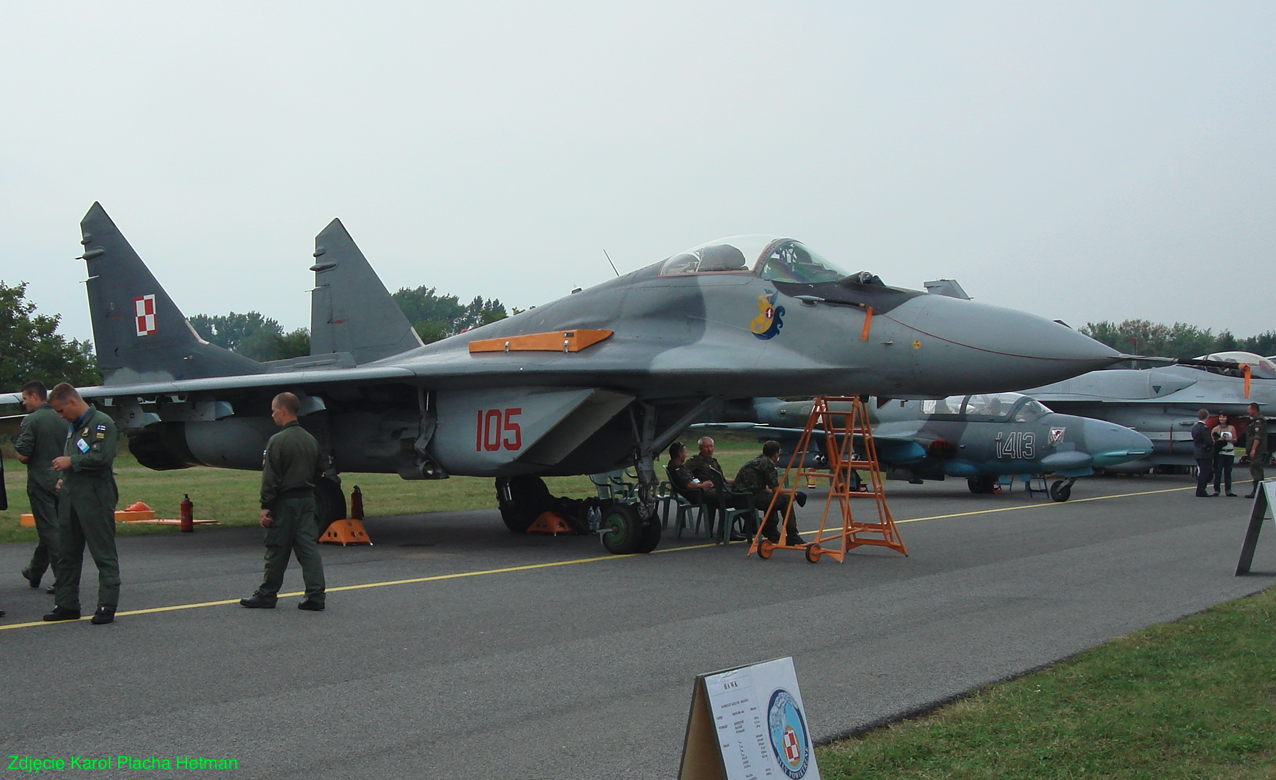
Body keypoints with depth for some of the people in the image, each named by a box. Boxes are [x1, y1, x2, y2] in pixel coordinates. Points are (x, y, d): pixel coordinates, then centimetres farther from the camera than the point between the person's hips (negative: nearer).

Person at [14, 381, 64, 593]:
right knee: (49, 528, 16)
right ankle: (35, 572, 30)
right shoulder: (62, 419, 6)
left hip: (40, 479, -6)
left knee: (49, 530, -3)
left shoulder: (31, 420, -12)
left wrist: (18, 446, 4)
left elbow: (23, 456, -16)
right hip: (62, 480, 6)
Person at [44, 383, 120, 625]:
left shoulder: (102, 423, -9)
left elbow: (103, 457, -20)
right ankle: (66, 604, 19)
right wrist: (63, 478, 11)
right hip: (70, 497, 9)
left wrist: (71, 462, -11)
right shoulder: (74, 427, 20)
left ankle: (107, 605, -1)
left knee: (104, 555, -3)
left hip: (95, 498, -9)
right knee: (66, 554, 11)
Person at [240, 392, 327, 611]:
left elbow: (270, 478, -15)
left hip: (285, 502, -7)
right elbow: (318, 472, 17)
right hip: (307, 499, 7)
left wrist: (266, 507, -13)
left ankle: (267, 595, 14)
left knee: (277, 549, 3)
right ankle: (315, 596, 0)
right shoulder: (311, 440, 10)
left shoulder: (278, 441, -13)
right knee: (309, 547, 4)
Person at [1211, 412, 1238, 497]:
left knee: (1228, 472, 5)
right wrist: (1219, 439, -16)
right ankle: (1216, 490, -3)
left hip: (1230, 452, 2)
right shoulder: (1216, 429, 4)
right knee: (1218, 471, -6)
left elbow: (1235, 440, 9)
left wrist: (1229, 439, -10)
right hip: (1220, 452, -2)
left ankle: (1228, 490, 8)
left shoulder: (1232, 428, 10)